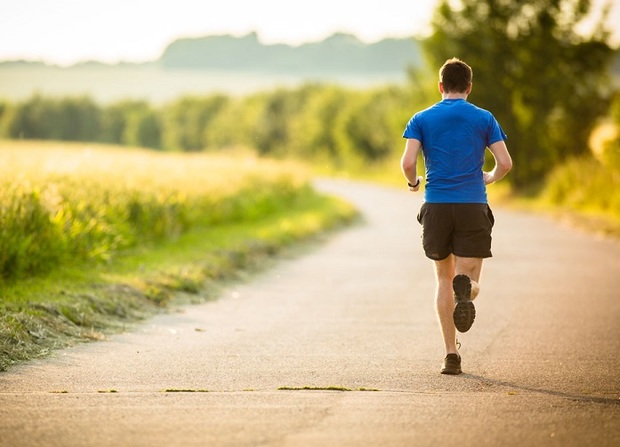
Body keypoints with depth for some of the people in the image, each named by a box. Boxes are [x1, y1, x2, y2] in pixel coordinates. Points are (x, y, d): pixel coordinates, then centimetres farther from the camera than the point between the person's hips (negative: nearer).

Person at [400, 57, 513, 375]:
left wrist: (413, 182, 15)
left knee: (444, 279, 14)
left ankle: (451, 355, 7)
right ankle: (465, 288, -37)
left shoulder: (422, 119, 5)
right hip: (473, 206, -1)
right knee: (470, 282, 3)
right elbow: (505, 163, -1)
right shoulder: (484, 119, 5)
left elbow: (408, 162, -7)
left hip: (436, 206, 1)